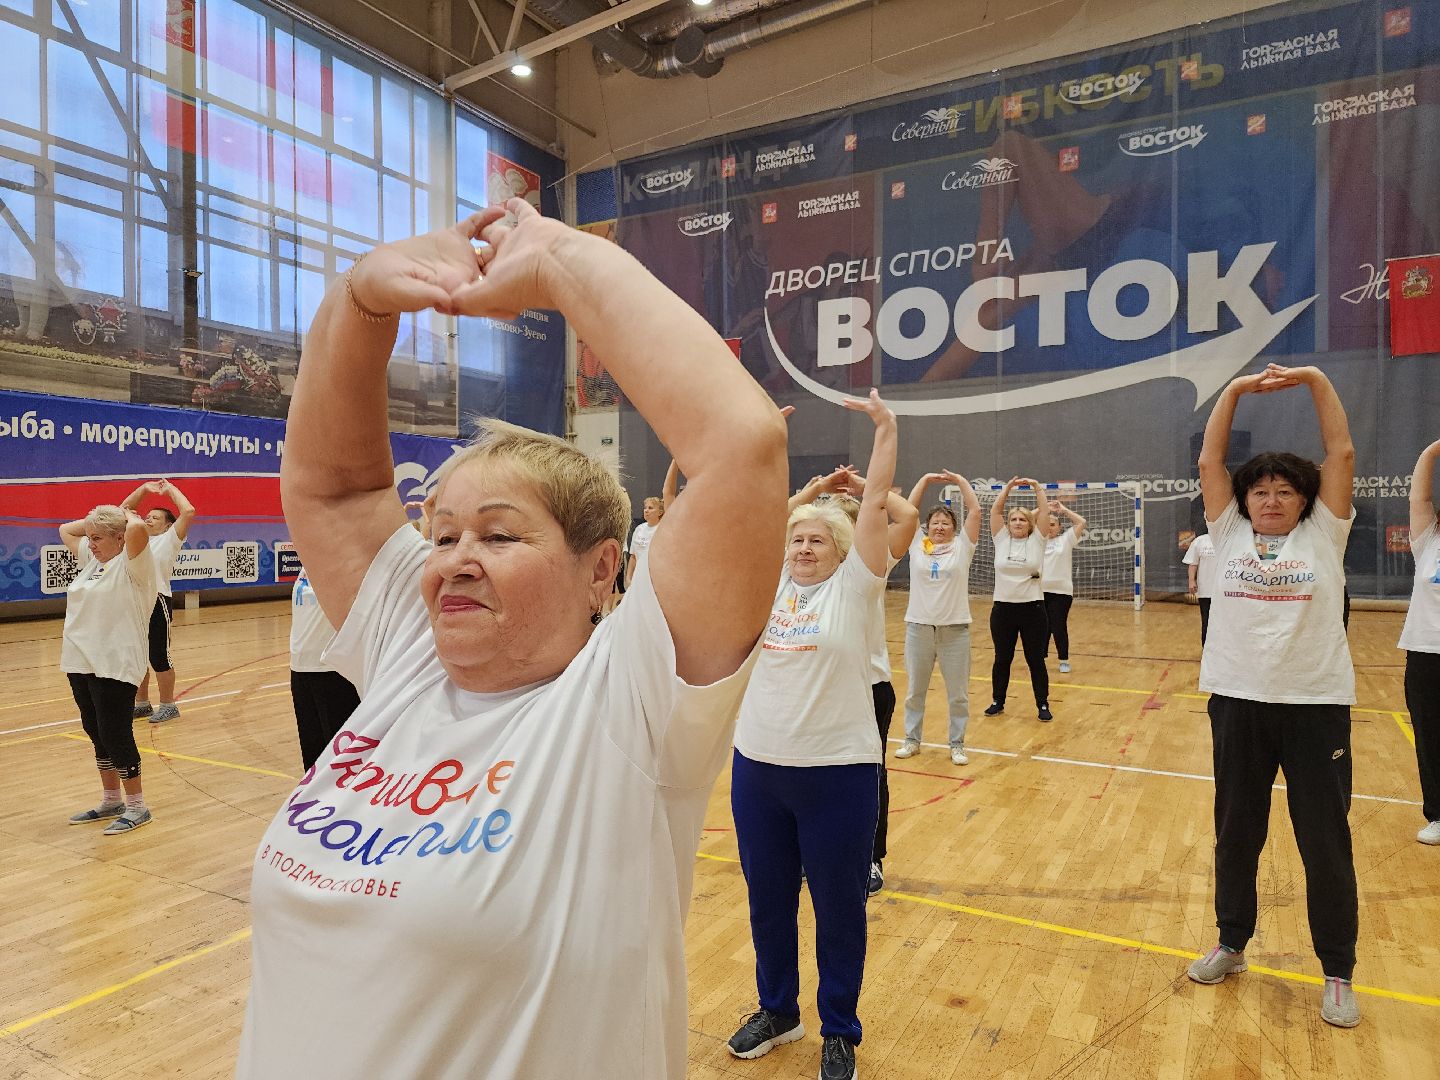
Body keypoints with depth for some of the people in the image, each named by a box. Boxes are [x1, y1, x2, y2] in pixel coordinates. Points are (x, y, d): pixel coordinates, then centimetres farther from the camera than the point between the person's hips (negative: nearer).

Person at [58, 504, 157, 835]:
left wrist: (128, 515, -10)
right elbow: (66, 530, 29)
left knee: (115, 736, -4)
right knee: (97, 734, 15)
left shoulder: (132, 564, -11)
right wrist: (95, 518, 14)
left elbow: (138, 529, -31)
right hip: (81, 663, 9)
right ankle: (111, 801, 28)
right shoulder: (92, 559, 14)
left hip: (115, 666, -8)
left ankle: (136, 806, 8)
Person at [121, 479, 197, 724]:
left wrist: (170, 488, -2)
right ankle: (141, 704, 25)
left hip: (157, 602, -6)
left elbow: (189, 512, -13)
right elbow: (124, 510, 24)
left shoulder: (170, 539, 0)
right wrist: (144, 488, 15)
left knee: (159, 657, -1)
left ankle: (168, 705, 10)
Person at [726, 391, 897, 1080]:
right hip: (757, 765, 5)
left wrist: (885, 428, -11)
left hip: (837, 771, -4)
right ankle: (777, 1011, 40)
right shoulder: (771, 582, 6)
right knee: (767, 899, 18)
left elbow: (875, 501, -11)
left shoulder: (853, 586, -4)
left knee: (838, 907, 11)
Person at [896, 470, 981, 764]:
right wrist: (925, 480, 6)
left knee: (958, 693, 8)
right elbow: (909, 510, 3)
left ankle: (957, 744, 22)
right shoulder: (917, 546, 4)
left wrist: (960, 480, 2)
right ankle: (912, 739, 27)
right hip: (918, 627, 1)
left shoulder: (961, 547, 1)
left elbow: (975, 511, -3)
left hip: (955, 629, -1)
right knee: (915, 689, 12)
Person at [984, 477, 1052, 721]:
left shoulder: (1037, 540, 1)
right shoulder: (1001, 539, 3)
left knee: (1036, 660, 6)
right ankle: (997, 701, 25)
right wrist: (1008, 487, -7)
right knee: (1002, 659, 11)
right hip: (1002, 608, 1)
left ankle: (1043, 705, 19)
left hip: (1032, 608, -1)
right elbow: (995, 510, -2)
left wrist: (1036, 486, -5)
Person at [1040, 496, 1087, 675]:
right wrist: (1044, 508, -3)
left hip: (1061, 591, -2)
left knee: (1059, 627, 1)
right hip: (1040, 590, 2)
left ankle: (1064, 660, 15)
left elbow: (1082, 522, -7)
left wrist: (1064, 509, -2)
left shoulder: (1066, 539, 3)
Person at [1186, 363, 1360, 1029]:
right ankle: (1231, 944, 31)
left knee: (1325, 840, 7)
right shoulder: (1229, 534, 6)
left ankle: (1338, 972, 24)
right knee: (1236, 831, 14)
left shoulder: (1323, 535, 3)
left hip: (1316, 704, -1)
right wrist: (1234, 389, 2)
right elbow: (1209, 462, 4)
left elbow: (1341, 454, -1)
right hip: (1237, 700, 2)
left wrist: (1315, 380, 0)